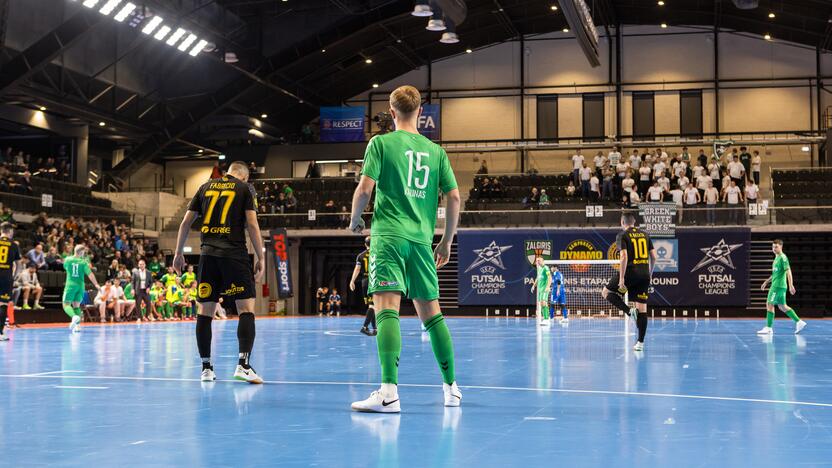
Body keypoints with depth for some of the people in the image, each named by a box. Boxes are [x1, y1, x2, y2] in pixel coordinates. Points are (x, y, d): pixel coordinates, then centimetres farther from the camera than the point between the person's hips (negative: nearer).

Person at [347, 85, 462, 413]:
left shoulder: (381, 142, 1)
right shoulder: (435, 150, 12)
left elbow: (365, 189, -7)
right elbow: (454, 196, 9)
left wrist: (355, 220, 12)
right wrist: (446, 242, 18)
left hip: (388, 235, -4)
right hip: (421, 239, 4)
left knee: (387, 308, -14)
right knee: (431, 313, 12)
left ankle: (389, 391, -27)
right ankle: (451, 387, 18)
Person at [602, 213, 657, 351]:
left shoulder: (622, 236, -3)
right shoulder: (645, 234, 13)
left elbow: (624, 257, -14)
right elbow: (653, 256, 11)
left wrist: (621, 278, -14)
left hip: (630, 272, -5)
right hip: (644, 274, 5)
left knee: (606, 292, 14)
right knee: (642, 308, 5)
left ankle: (630, 311, -7)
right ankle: (640, 342, 4)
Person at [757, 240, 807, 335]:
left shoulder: (783, 257, -11)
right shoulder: (776, 258, 17)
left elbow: (788, 271, -18)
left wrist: (791, 285, -24)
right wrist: (766, 282, 27)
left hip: (778, 286, -9)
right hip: (775, 285, 9)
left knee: (769, 304, -6)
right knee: (782, 307, 12)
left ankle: (768, 328, -3)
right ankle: (799, 322, 14)